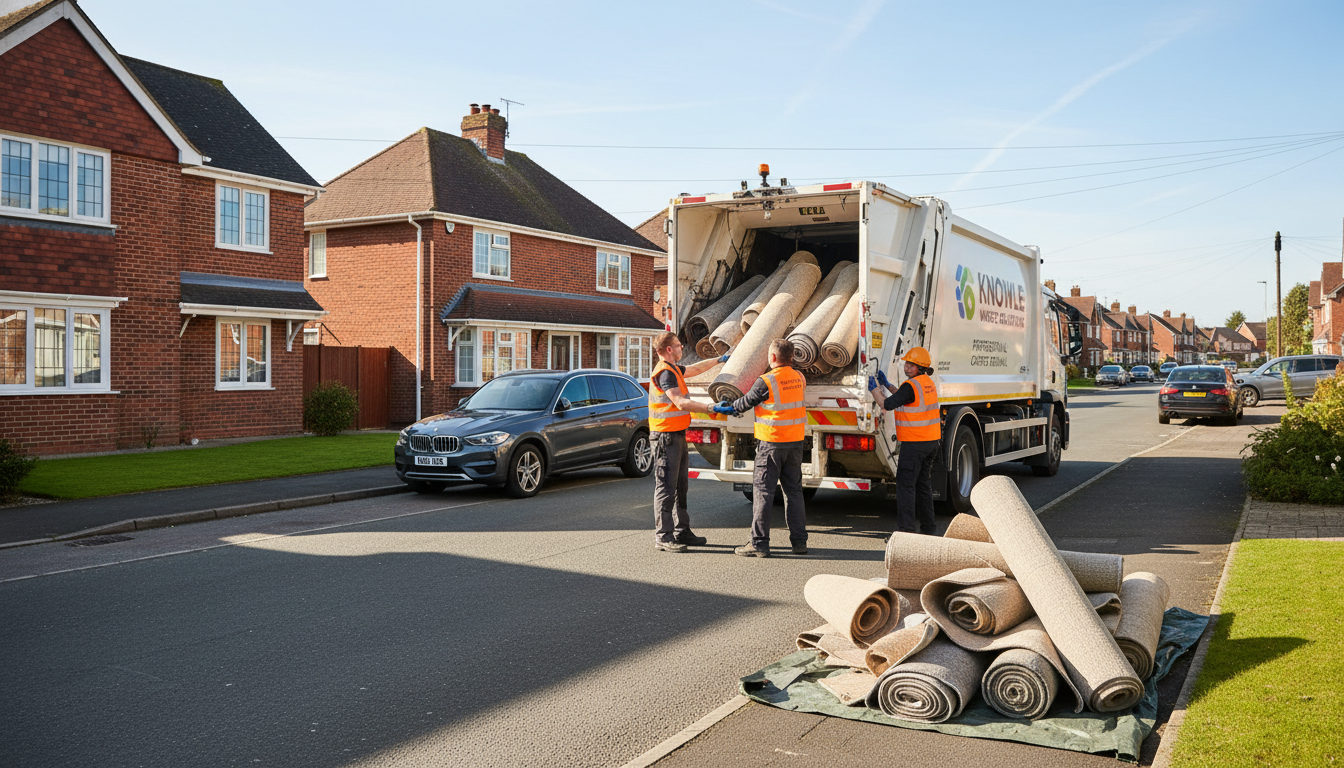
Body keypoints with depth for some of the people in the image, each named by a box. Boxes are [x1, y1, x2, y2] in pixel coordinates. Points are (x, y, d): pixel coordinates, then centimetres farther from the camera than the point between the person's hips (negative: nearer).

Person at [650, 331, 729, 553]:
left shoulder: (674, 369, 16)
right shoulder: (664, 373, -17)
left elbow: (695, 369, 35)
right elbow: (681, 403, -26)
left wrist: (720, 360, 43)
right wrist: (711, 408, -30)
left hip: (678, 435, 11)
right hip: (666, 436, -11)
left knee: (680, 485, 15)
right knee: (666, 486, -7)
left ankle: (682, 531, 23)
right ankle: (663, 536, -3)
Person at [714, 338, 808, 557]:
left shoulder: (766, 381, -15)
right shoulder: (799, 379, 5)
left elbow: (746, 402, -3)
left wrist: (726, 408, 16)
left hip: (771, 442, -6)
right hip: (795, 441, 6)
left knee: (763, 490, 0)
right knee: (793, 490, 12)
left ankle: (759, 542, 0)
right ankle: (799, 541, 15)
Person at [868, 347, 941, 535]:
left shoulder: (911, 385, -16)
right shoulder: (929, 383, 13)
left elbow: (887, 405, -14)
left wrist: (873, 390, 0)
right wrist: (886, 384, 27)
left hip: (914, 442, -9)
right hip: (931, 441, 9)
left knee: (905, 484, -6)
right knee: (923, 483, 15)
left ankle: (905, 529, -7)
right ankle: (928, 527, 20)